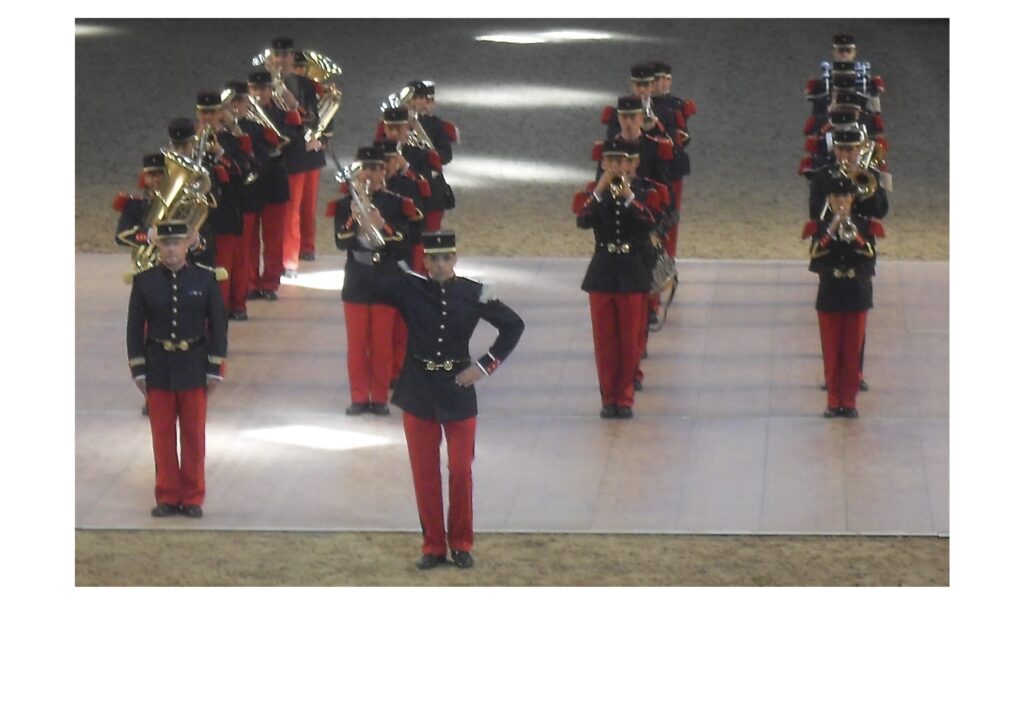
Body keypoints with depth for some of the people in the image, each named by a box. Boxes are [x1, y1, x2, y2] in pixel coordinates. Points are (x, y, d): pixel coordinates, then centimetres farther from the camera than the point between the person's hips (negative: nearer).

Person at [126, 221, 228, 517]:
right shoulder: (145, 281, -2)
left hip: (194, 367, 0)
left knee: (194, 436, 5)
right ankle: (167, 496, 14)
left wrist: (215, 368, -3)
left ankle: (192, 498, 13)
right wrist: (138, 369, -2)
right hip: (158, 368, 0)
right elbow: (135, 327, 1)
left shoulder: (205, 280, -3)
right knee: (163, 436, 5)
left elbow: (218, 325, 1)